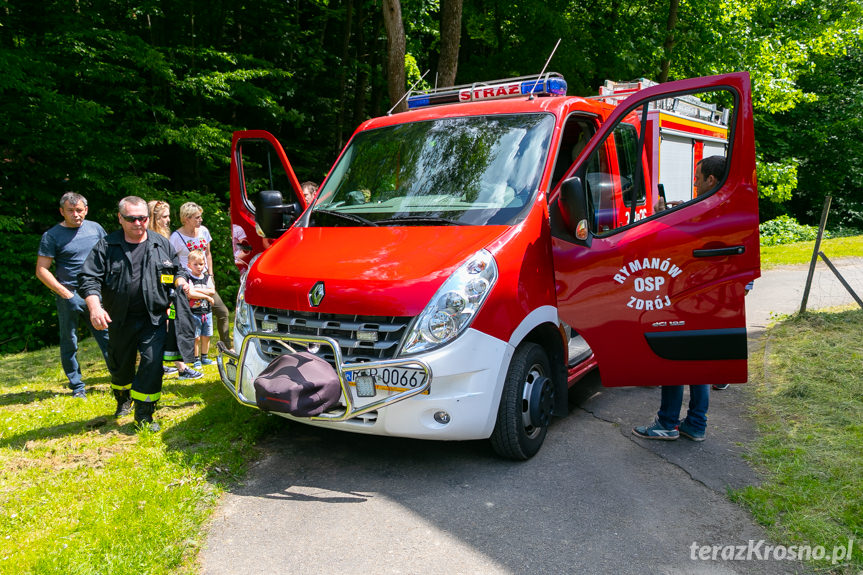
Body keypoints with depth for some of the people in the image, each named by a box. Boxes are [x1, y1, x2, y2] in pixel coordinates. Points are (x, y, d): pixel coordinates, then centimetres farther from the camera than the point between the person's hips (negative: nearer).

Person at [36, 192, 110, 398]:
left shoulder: (95, 228, 6)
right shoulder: (52, 236, -5)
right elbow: (41, 270, -6)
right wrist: (65, 294, -12)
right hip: (70, 296, -3)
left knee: (108, 337, 4)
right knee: (69, 343, 6)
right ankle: (77, 386, 16)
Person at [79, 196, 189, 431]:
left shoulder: (162, 244, 5)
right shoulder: (106, 246, -1)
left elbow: (177, 269, 18)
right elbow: (88, 279, -6)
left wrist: (180, 280, -6)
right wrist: (95, 307, -20)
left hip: (153, 319, 0)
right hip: (119, 320, 1)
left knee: (152, 364, -9)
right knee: (120, 365, 17)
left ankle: (144, 415, 3)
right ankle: (123, 399, 46)